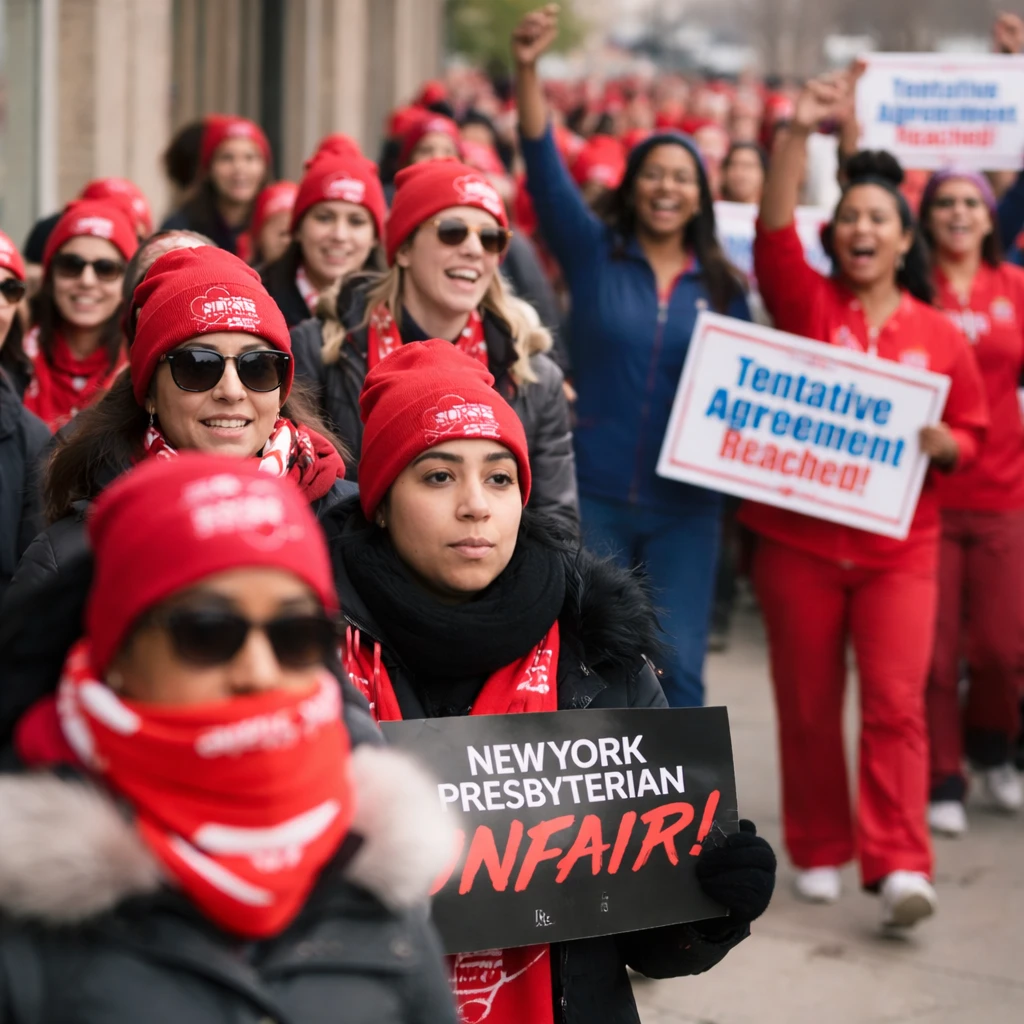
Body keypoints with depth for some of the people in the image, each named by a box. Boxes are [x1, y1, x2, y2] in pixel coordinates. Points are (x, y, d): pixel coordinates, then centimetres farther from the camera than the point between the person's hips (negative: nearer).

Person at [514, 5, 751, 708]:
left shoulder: (722, 288, 7)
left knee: (679, 665, -2)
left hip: (683, 506, 1)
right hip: (593, 494, -1)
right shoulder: (594, 255, 2)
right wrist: (528, 71, -23)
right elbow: (546, 170, -10)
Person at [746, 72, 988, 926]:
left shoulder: (939, 334, 5)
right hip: (798, 537, 0)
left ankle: (899, 865, -12)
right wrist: (799, 135, -25)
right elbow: (774, 234, -15)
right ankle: (818, 850, 21)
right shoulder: (807, 305, 2)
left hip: (898, 545, 0)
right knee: (807, 704, 7)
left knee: (896, 701, -11)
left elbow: (972, 433, 12)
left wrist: (941, 443, -11)